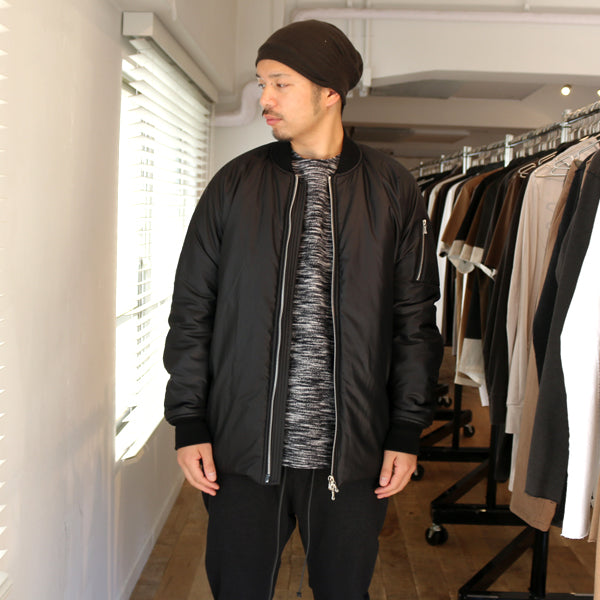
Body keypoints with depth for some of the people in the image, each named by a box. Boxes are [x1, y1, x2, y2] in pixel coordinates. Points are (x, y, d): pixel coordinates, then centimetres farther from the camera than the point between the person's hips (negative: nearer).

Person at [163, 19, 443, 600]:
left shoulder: (392, 190, 1)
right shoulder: (234, 185, 2)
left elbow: (415, 320, 3)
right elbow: (192, 310, 4)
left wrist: (407, 432, 0)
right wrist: (189, 423, -1)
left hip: (354, 454, 0)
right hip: (242, 448, 1)